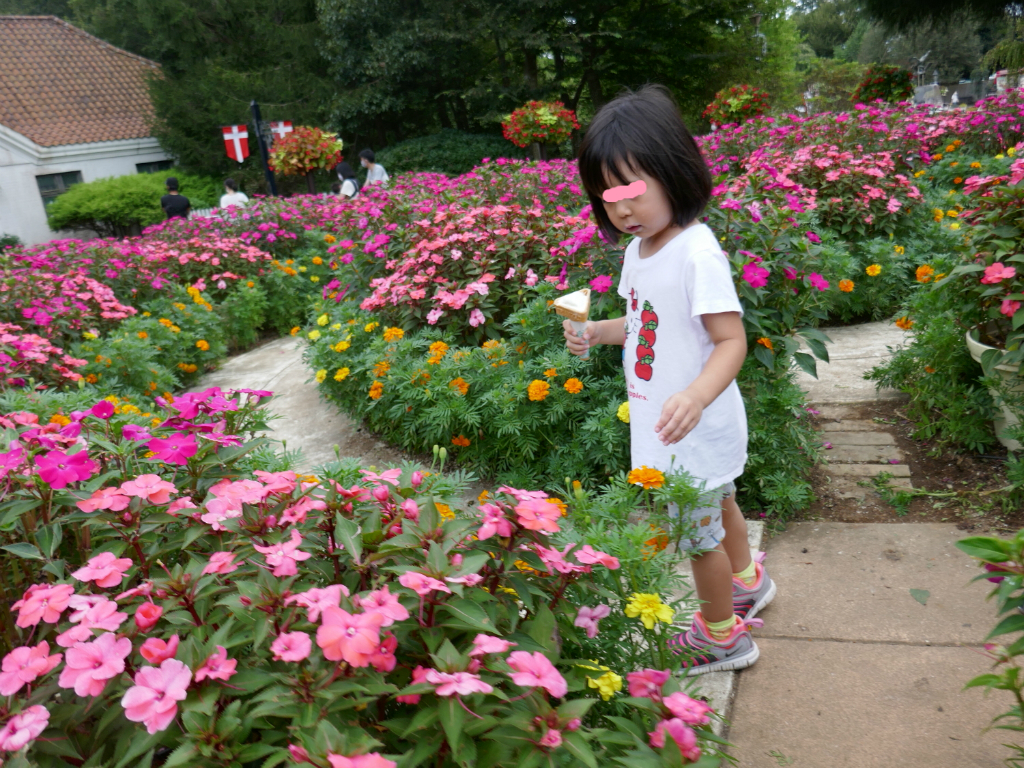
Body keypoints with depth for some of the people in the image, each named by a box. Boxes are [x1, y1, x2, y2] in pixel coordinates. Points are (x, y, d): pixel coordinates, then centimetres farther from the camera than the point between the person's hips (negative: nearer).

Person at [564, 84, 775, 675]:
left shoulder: (697, 254, -26)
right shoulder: (640, 248, 2)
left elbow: (731, 340, -28)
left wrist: (697, 396, -44)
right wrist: (596, 333, -2)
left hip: (695, 429, -9)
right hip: (665, 425, 9)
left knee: (699, 531, 10)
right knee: (718, 507, 29)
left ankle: (722, 634, 35)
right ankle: (747, 581, 55)